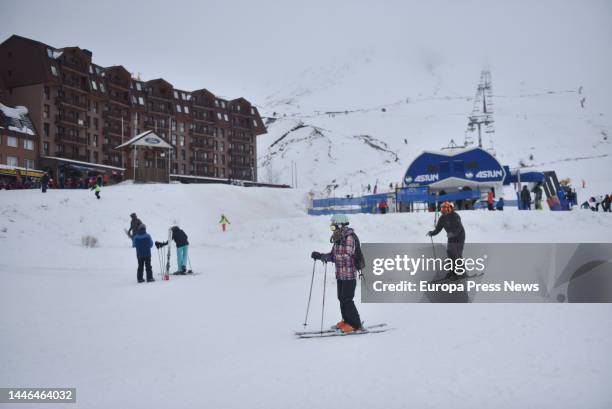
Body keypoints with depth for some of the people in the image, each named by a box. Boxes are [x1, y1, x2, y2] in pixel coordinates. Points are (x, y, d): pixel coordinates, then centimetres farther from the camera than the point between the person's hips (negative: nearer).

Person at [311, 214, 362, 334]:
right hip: (340, 274, 9)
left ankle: (355, 324, 3)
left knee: (347, 299, -7)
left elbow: (346, 256, -25)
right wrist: (320, 256, 1)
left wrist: (326, 257, -29)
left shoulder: (349, 238, -15)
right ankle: (347, 321, 26)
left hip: (349, 274, -9)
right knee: (341, 298, 13)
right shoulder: (338, 239, 11)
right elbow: (333, 255, 16)